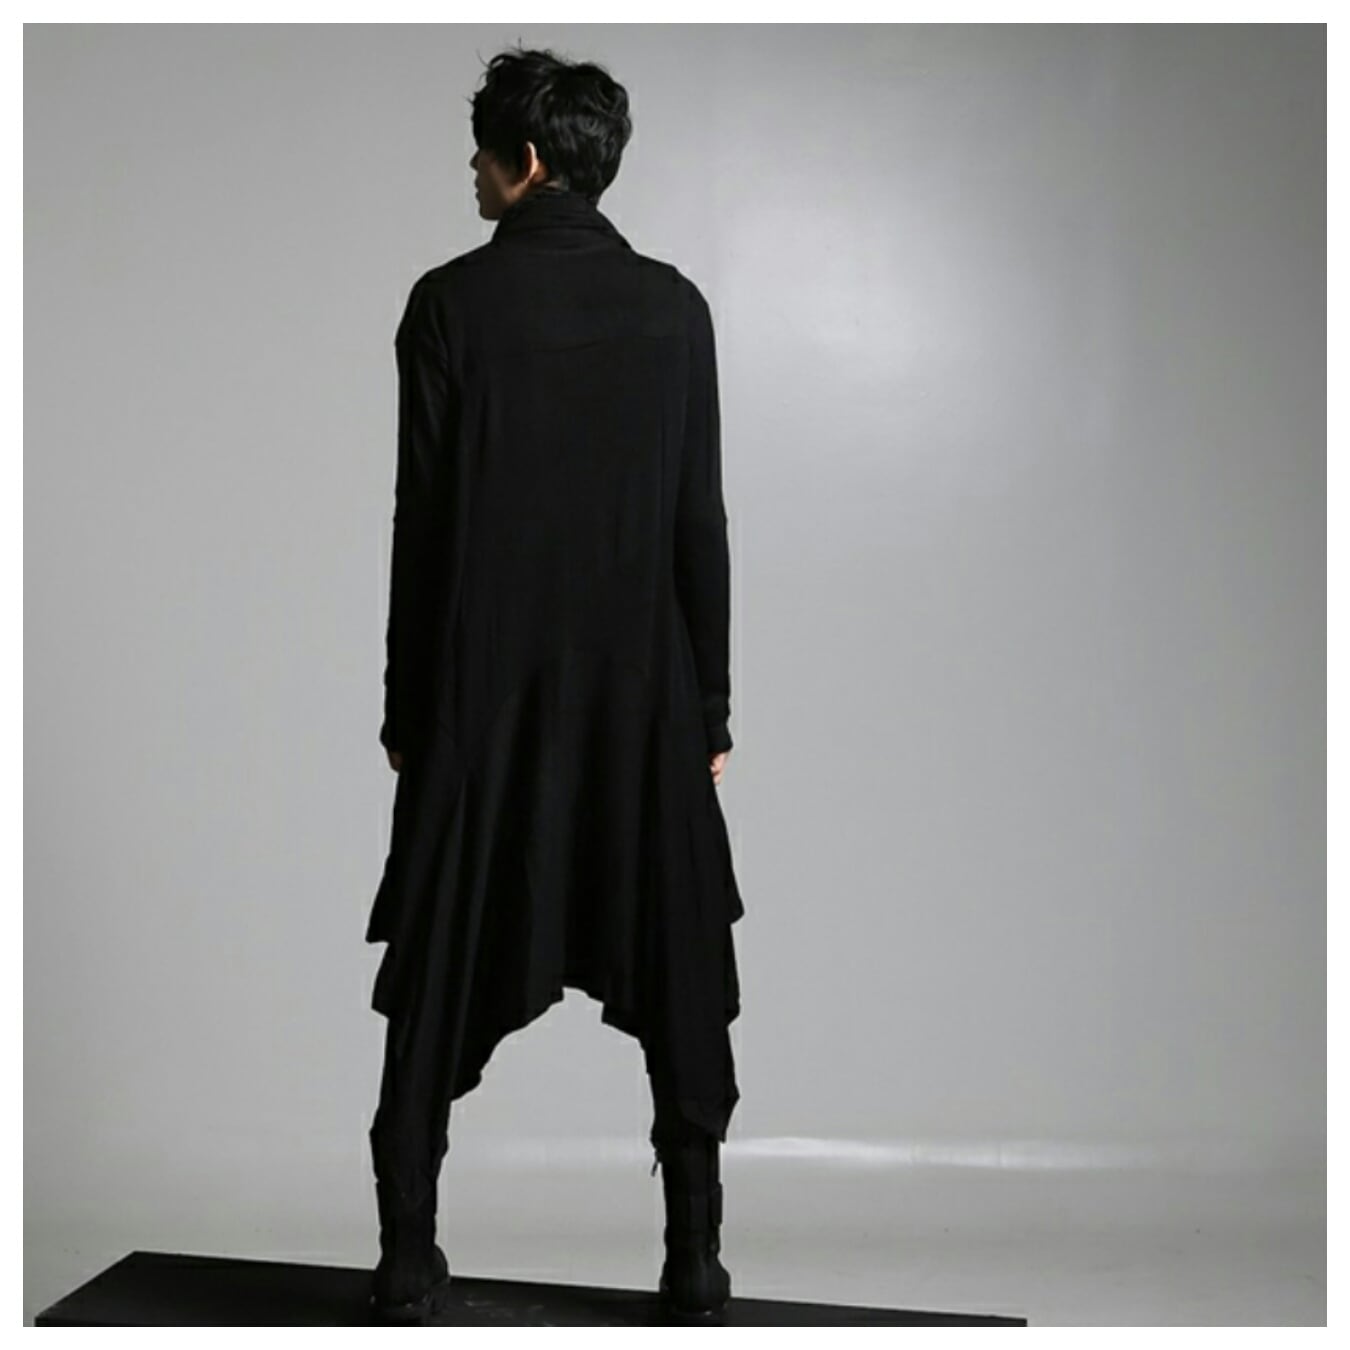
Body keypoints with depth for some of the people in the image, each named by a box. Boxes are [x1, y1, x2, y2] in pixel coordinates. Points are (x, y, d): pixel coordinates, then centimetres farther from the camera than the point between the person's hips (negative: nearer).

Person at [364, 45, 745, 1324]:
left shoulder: (451, 303, -5)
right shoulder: (673, 306, 1)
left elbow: (422, 521, -5)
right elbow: (701, 524, 1)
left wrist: (407, 707, 3)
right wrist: (710, 707, 7)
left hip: (481, 692, -1)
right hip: (643, 693, 2)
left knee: (442, 986, 9)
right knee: (675, 985, 10)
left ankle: (409, 1266, 14)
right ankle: (695, 1263, 13)